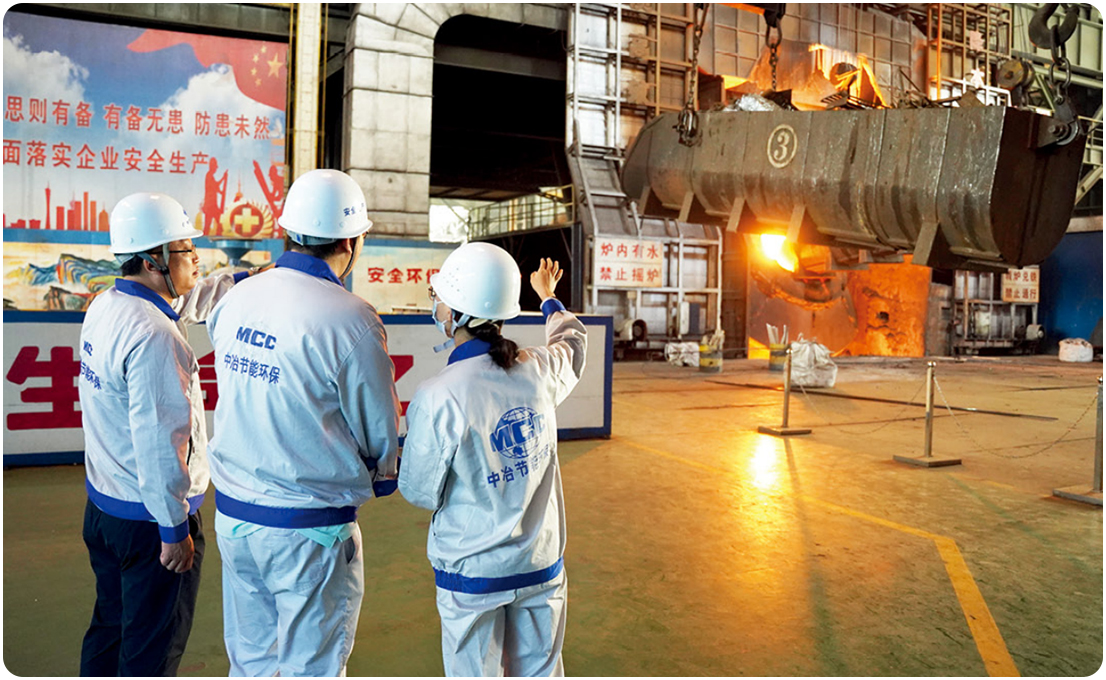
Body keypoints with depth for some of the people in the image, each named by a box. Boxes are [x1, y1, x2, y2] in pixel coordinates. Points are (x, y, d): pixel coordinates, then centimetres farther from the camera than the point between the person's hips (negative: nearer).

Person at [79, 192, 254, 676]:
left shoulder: (105, 305, 2)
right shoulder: (152, 337, -27)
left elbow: (188, 301, 21)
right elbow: (158, 441, -28)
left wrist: (246, 280, 16)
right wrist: (174, 530, -20)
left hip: (103, 503, 9)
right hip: (148, 518, -9)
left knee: (111, 624, 26)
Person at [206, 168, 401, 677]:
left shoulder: (236, 300, -1)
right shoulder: (350, 321, -19)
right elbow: (379, 431, -9)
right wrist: (377, 477, 10)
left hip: (232, 512, 6)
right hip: (309, 529, -6)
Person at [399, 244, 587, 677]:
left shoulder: (438, 398, -23)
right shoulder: (541, 371, -10)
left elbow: (419, 492, -10)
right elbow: (572, 340, 16)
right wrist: (549, 299, 36)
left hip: (472, 575, -3)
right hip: (541, 564, 4)